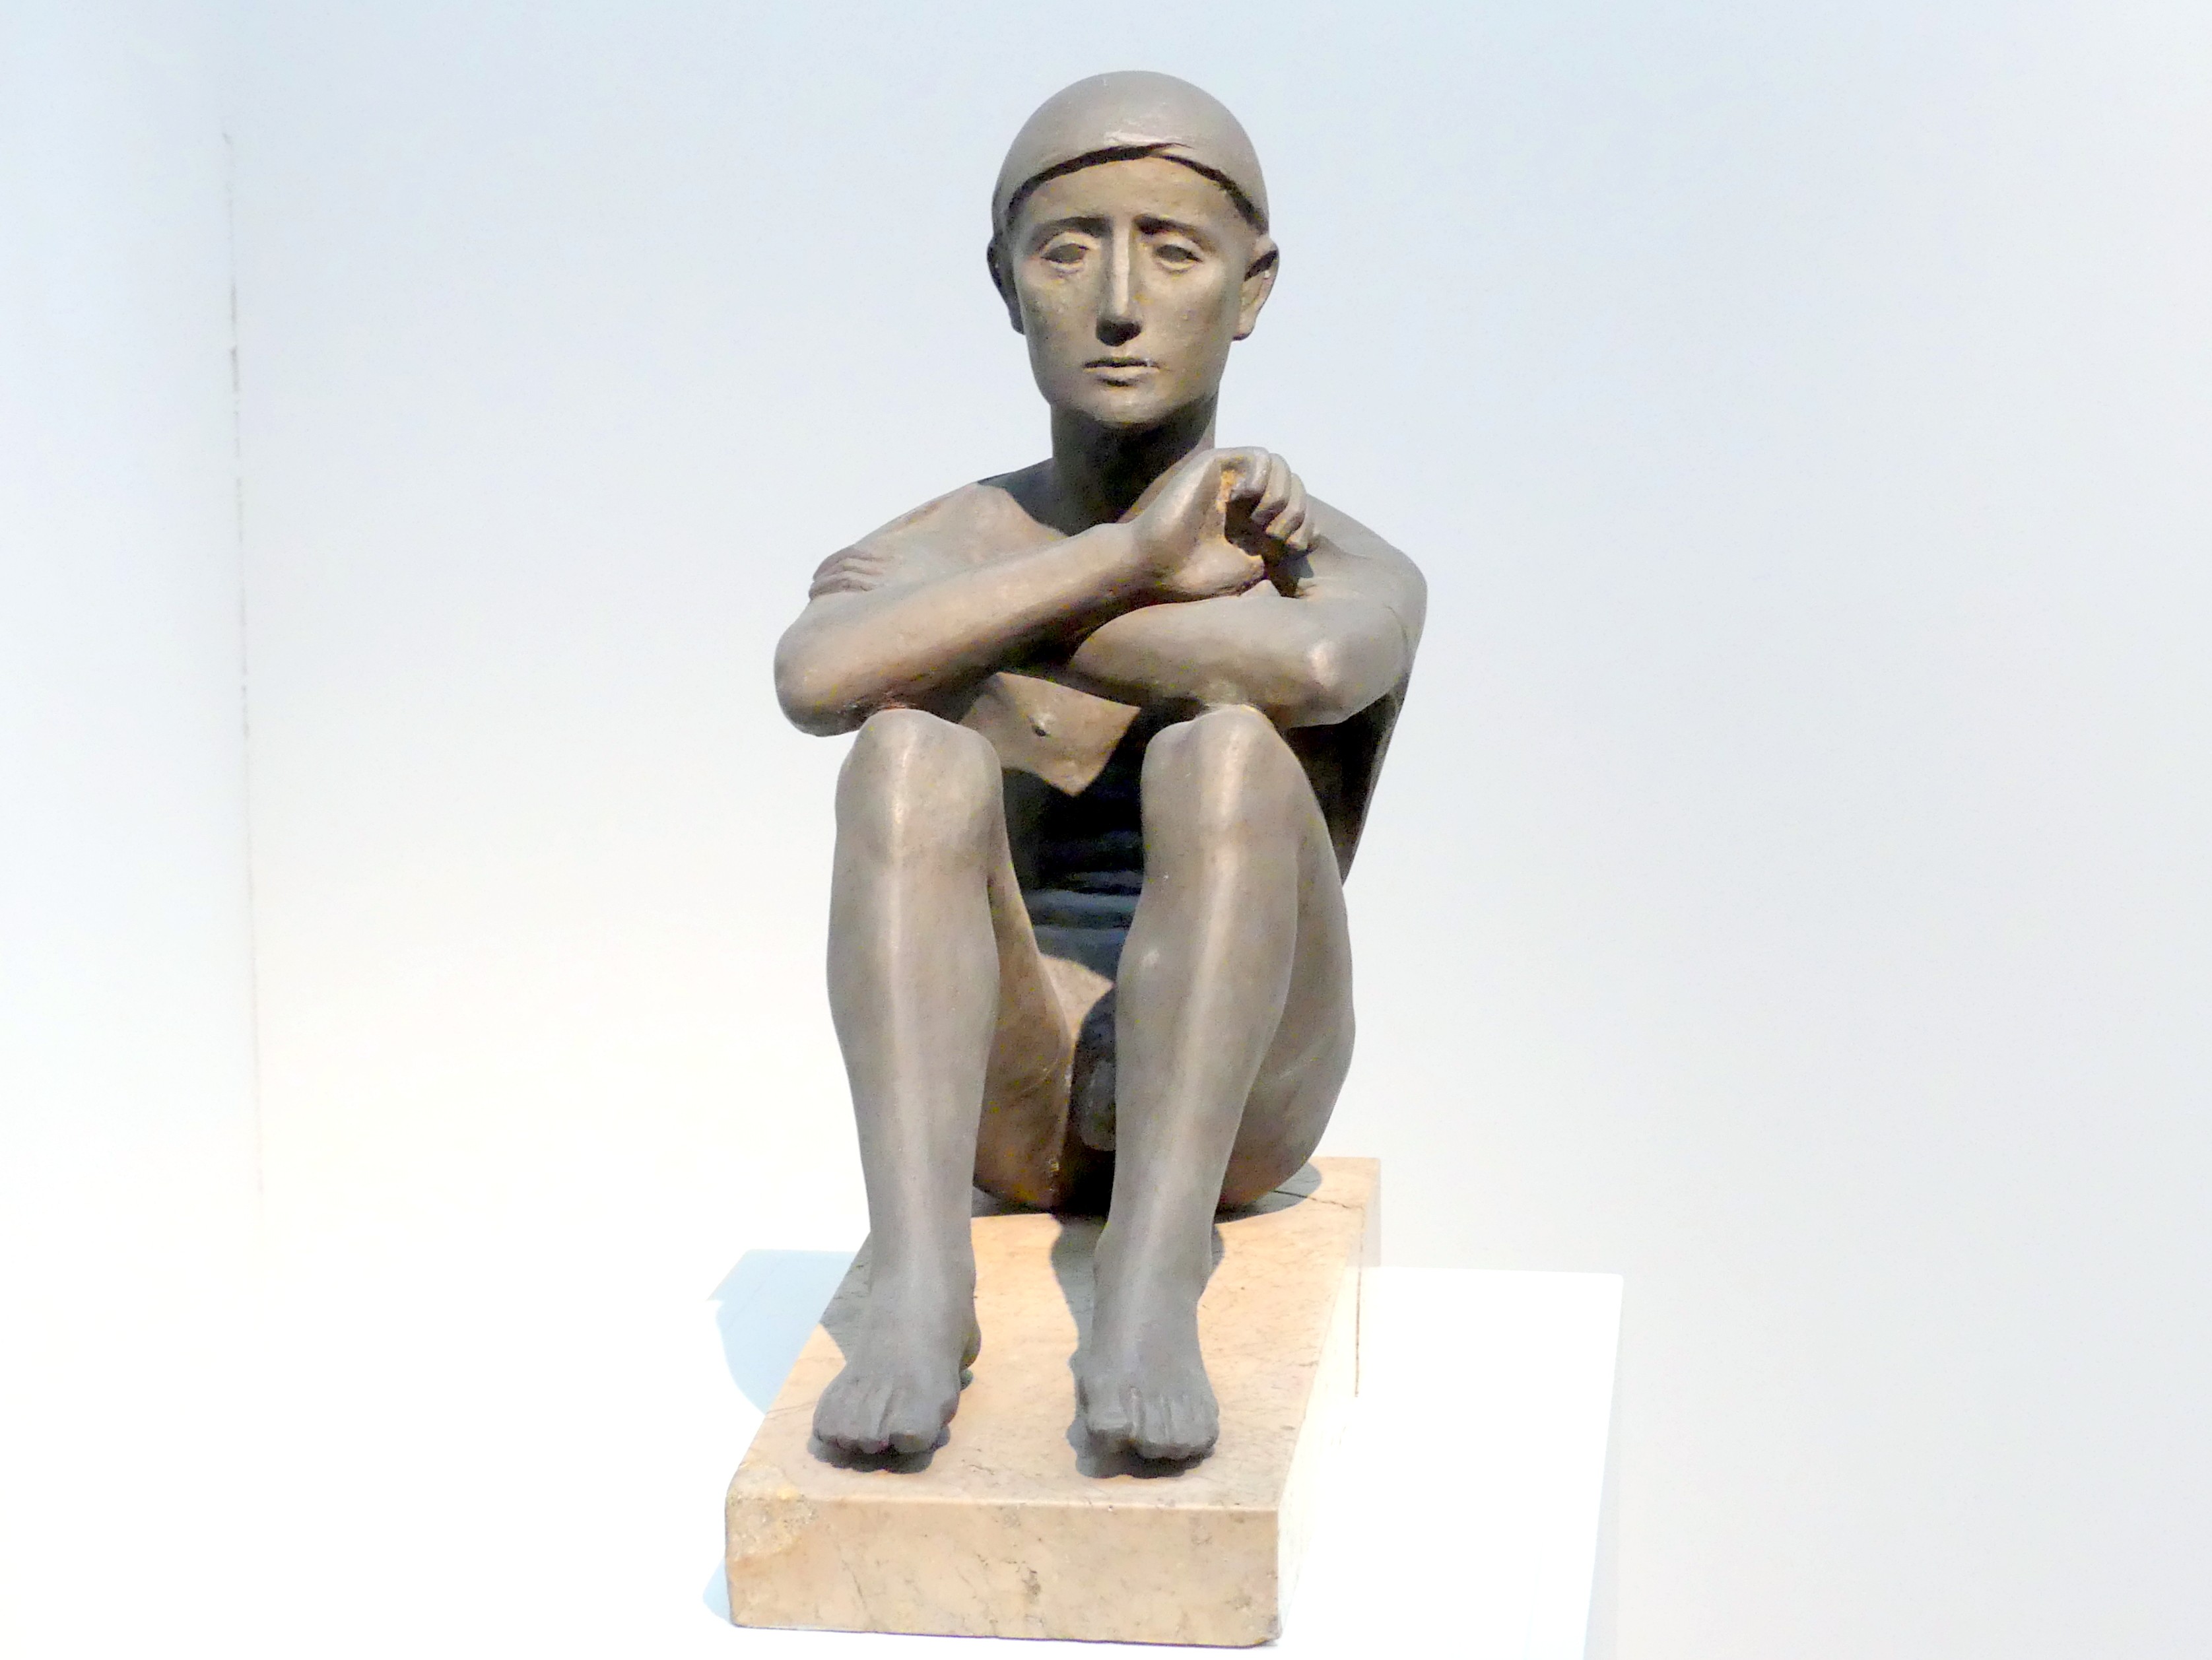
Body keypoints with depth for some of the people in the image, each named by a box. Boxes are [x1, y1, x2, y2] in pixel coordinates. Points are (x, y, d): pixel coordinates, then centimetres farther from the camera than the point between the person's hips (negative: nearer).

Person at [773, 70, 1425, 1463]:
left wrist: (993, 626, -15)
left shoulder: (1347, 572, -2)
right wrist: (1129, 559, -22)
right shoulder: (929, 554, 4)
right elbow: (818, 679, -22)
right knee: (912, 744, -25)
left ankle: (1152, 1292, -37)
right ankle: (919, 1287, -36)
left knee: (1226, 748, -28)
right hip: (1003, 1103, 1)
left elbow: (1313, 667, -29)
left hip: (1237, 1104, -1)